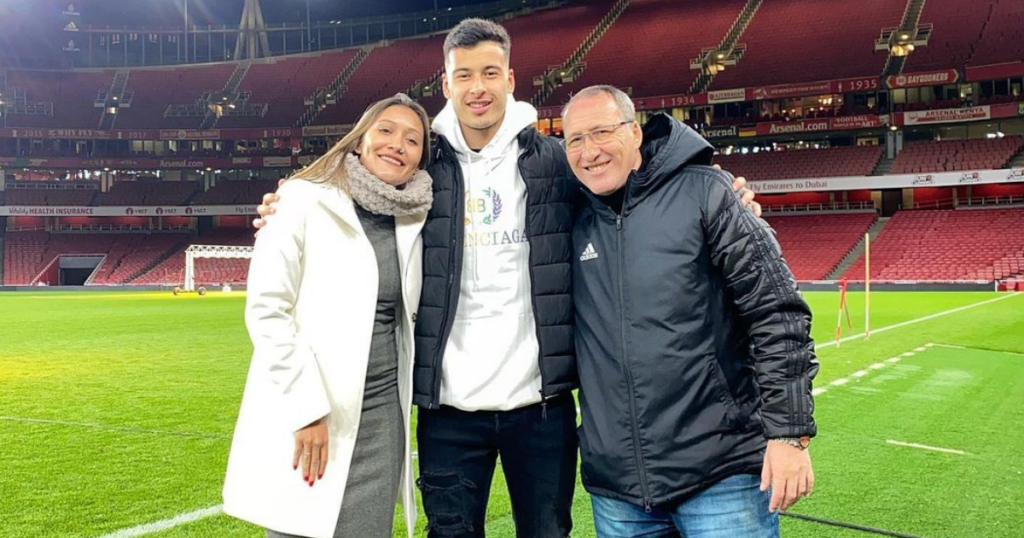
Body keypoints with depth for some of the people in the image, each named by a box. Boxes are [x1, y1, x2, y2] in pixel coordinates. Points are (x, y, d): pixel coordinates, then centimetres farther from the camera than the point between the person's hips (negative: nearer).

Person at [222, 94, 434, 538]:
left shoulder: (414, 218, 7)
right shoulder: (305, 200, -7)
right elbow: (266, 309, -12)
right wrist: (306, 408, -15)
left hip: (382, 417, 5)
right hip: (307, 415, -4)